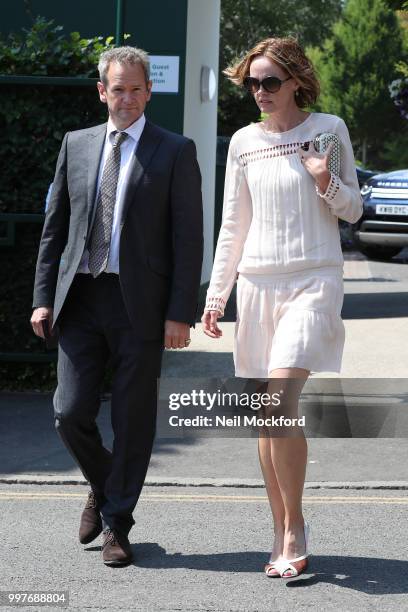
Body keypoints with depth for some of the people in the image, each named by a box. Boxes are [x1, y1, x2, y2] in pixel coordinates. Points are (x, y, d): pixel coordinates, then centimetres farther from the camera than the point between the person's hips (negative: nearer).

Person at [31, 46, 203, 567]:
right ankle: (102, 487, 28)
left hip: (140, 304, -3)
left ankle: (117, 523, 18)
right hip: (81, 300, 3)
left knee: (133, 421, 3)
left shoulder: (175, 152, 1)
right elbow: (54, 227, 13)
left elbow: (188, 238, -3)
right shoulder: (76, 145, 11)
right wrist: (43, 298, 6)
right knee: (70, 413, -1)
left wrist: (181, 313, -10)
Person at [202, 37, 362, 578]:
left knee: (280, 398, -20)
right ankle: (284, 538, 12)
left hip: (314, 279, -4)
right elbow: (233, 225, 14)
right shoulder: (244, 142, 10)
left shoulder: (328, 129, 2)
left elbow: (353, 210, 7)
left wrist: (327, 181, -14)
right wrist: (216, 295, 11)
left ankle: (294, 528, -7)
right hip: (258, 283, 4)